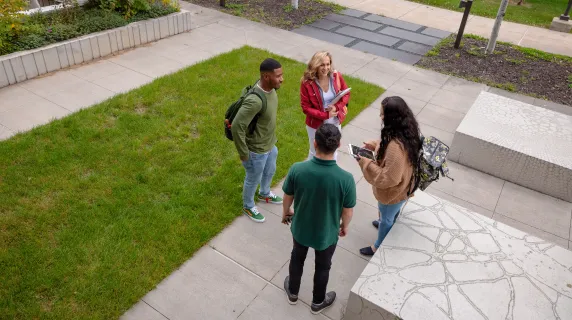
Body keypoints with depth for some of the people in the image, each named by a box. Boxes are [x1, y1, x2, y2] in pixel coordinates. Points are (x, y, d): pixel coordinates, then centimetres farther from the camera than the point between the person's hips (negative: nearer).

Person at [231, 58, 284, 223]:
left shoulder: (270, 88, -9)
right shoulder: (255, 101, -38)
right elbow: (237, 127, -35)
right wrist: (243, 154, -24)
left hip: (270, 144, 8)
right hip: (257, 150, -8)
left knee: (270, 171, 32)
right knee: (253, 180, 18)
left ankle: (264, 194, 61)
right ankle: (248, 206, 46)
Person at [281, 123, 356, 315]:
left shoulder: (297, 169, -28)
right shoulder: (345, 179, -31)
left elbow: (287, 196, -9)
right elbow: (348, 211, -15)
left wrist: (285, 213, 12)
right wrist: (344, 226, 7)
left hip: (300, 228, 2)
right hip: (327, 234, -1)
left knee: (297, 258, 31)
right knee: (322, 267, 26)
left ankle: (293, 293, 55)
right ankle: (318, 302, 51)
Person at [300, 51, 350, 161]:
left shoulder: (337, 76, -14)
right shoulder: (307, 83, -23)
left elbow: (346, 94, -1)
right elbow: (305, 107, -17)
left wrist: (337, 107, -19)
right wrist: (325, 115, -25)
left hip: (335, 122, 4)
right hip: (316, 124, -3)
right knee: (315, 153, 19)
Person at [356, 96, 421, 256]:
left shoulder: (396, 147, -43)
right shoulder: (405, 130, -14)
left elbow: (389, 178, -35)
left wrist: (365, 163, -29)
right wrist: (375, 144, -2)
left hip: (392, 191, -8)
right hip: (401, 186, 8)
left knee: (386, 218, 20)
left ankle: (379, 247, 47)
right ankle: (386, 223, 68)